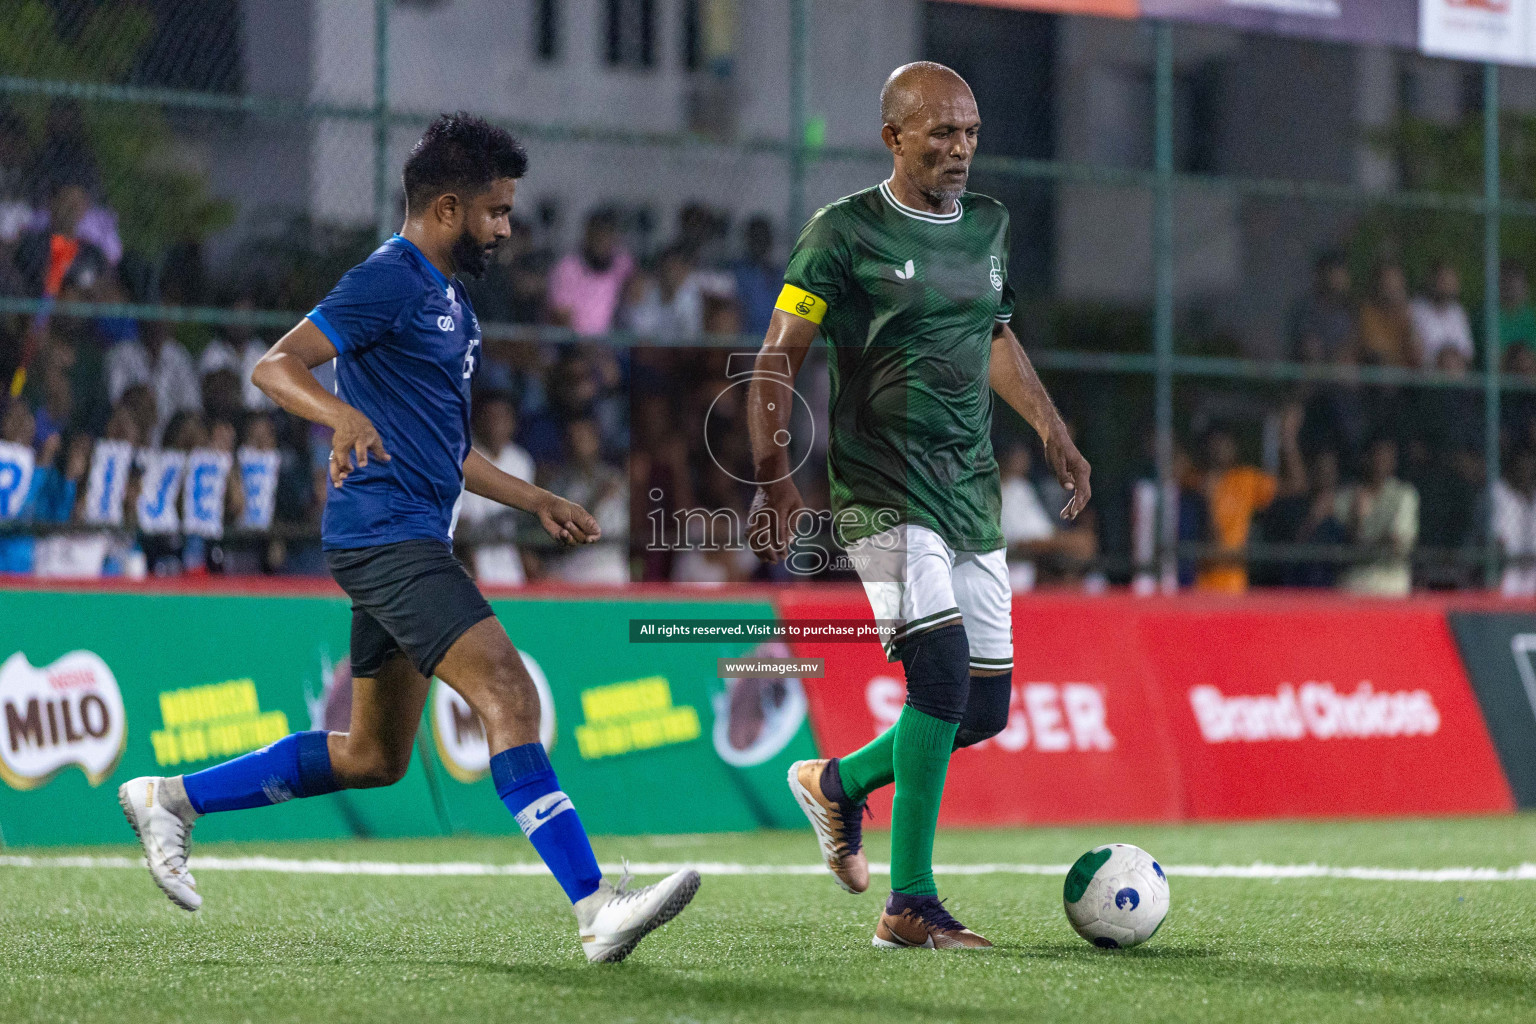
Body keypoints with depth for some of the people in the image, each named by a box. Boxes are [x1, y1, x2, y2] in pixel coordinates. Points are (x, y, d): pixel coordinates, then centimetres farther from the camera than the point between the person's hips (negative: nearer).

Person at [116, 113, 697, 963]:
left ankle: (171, 798, 24)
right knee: (508, 694, -21)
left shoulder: (448, 296, 21)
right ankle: (595, 909, -27)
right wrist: (344, 413, -37)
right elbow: (274, 365, -19)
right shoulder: (390, 280, -10)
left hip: (410, 541, 11)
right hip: (386, 533, -11)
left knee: (373, 758, 15)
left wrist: (535, 501, 27)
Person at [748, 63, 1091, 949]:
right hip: (883, 491, -7)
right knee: (944, 669, -21)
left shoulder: (988, 226, 13)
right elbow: (779, 358, -5)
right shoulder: (847, 232, -6)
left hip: (973, 490, 7)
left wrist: (1052, 430, 24)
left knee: (987, 705, 3)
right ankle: (910, 906, -13)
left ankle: (840, 783, 31)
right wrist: (775, 476, -16)